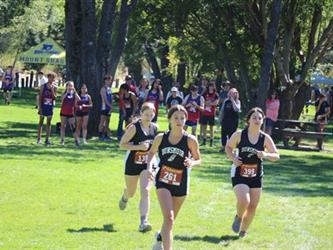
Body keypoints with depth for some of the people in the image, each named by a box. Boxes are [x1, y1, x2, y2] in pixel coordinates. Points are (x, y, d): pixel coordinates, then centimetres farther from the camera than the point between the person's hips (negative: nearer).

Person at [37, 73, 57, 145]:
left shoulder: (54, 87, 2)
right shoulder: (43, 86, -2)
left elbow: (54, 97, -5)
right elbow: (40, 97, -3)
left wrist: (52, 90, -16)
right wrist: (39, 107, -9)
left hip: (50, 106, 2)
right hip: (43, 106, -2)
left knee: (48, 123, 4)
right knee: (41, 122, 2)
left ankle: (47, 139, 7)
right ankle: (39, 138, 5)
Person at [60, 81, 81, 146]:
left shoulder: (74, 94, 2)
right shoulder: (65, 93, 0)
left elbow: (79, 99, -13)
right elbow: (62, 98, -20)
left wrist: (75, 92, -14)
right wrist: (67, 92, -19)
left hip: (71, 113, 0)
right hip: (63, 112, 0)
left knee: (73, 127, -2)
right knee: (63, 126, 5)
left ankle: (76, 140, -2)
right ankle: (62, 140, 9)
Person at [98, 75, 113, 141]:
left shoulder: (110, 89, 16)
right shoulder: (103, 89, -10)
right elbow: (105, 99, -16)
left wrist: (111, 107, 7)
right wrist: (111, 106, -17)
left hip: (109, 108, 8)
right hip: (104, 107, -8)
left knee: (107, 122, 10)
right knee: (102, 122, -6)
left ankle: (106, 135, 14)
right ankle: (101, 136, -5)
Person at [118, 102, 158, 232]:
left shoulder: (155, 128, 2)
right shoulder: (134, 127, -15)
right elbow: (122, 144, -17)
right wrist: (138, 147, -26)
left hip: (147, 164, 2)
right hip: (132, 163, -2)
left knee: (145, 191, -16)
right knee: (131, 193, 16)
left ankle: (143, 222, -19)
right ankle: (124, 197, 56)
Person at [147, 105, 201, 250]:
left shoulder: (190, 140, -10)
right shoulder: (161, 138, -4)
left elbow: (198, 160, 1)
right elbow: (151, 153, 14)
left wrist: (192, 163, -21)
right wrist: (149, 167, -4)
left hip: (181, 184, 1)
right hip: (163, 182, -1)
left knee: (170, 220, 17)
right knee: (168, 218, -19)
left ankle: (160, 237, 49)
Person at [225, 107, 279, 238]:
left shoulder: (265, 138, -5)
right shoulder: (239, 135, -9)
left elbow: (276, 156, -3)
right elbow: (228, 147, 7)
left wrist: (266, 155, -23)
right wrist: (233, 158, -13)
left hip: (256, 176, 3)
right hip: (239, 174, -3)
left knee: (252, 207, 8)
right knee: (244, 201, -22)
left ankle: (243, 230, 32)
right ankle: (238, 217, 12)